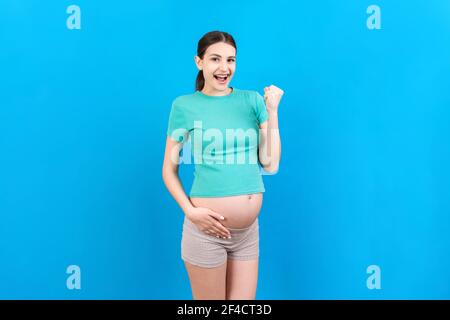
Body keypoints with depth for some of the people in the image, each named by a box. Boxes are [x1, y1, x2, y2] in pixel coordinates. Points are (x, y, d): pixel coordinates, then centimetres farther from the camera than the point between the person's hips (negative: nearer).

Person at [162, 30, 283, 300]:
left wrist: (272, 111, -7)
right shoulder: (185, 105, -4)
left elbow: (271, 165, -1)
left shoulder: (253, 100, 3)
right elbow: (169, 169, -1)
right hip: (208, 229, -3)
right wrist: (190, 211, -15)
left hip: (249, 230, 4)